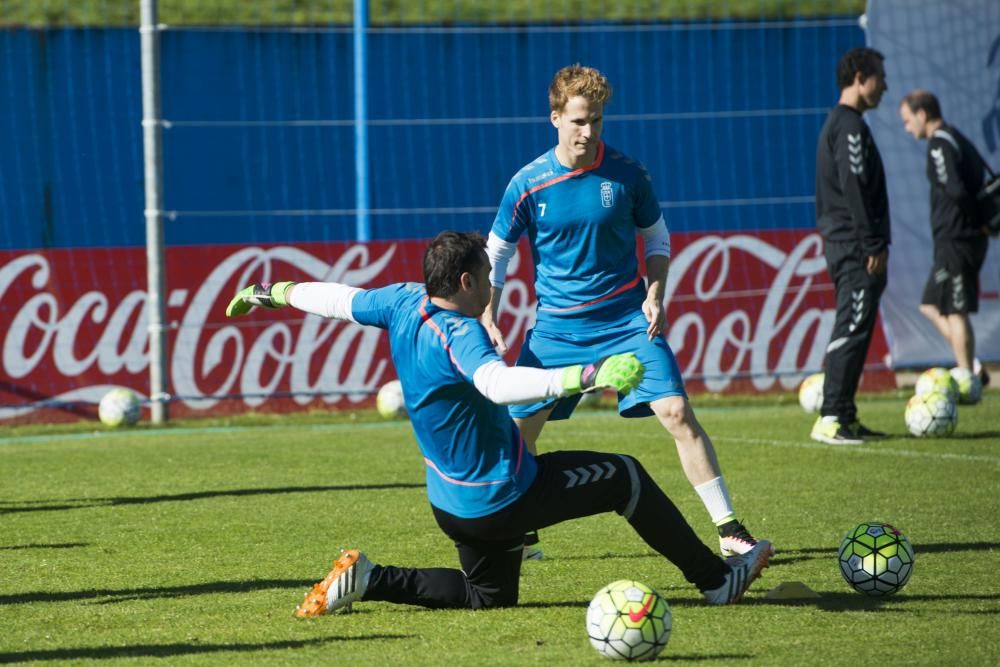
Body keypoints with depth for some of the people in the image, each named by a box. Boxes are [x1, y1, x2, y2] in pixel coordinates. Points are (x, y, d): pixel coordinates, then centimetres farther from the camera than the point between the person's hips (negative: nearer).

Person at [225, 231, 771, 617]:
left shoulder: (404, 303, -1)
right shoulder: (458, 332, -27)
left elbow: (338, 299, 16)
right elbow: (497, 382, -47)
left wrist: (272, 293, 34)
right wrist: (588, 376, -57)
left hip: (453, 504, 9)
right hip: (502, 498, -9)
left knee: (489, 596, 26)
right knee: (626, 478, 3)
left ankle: (369, 581, 9)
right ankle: (715, 578, 13)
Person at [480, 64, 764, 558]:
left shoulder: (626, 174, -6)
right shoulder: (528, 184, -7)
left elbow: (656, 238, 9)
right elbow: (497, 251, 6)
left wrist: (655, 296, -6)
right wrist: (487, 317, -3)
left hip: (627, 321, -1)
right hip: (555, 327, 1)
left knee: (676, 411, -15)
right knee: (518, 428, 4)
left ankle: (730, 530, -10)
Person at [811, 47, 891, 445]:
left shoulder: (837, 123, 19)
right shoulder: (850, 125, -12)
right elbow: (855, 189, -19)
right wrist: (874, 246, -20)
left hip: (841, 244, 10)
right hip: (856, 247, -10)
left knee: (852, 330, 11)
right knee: (852, 330, -11)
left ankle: (844, 417, 13)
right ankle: (831, 419, -14)